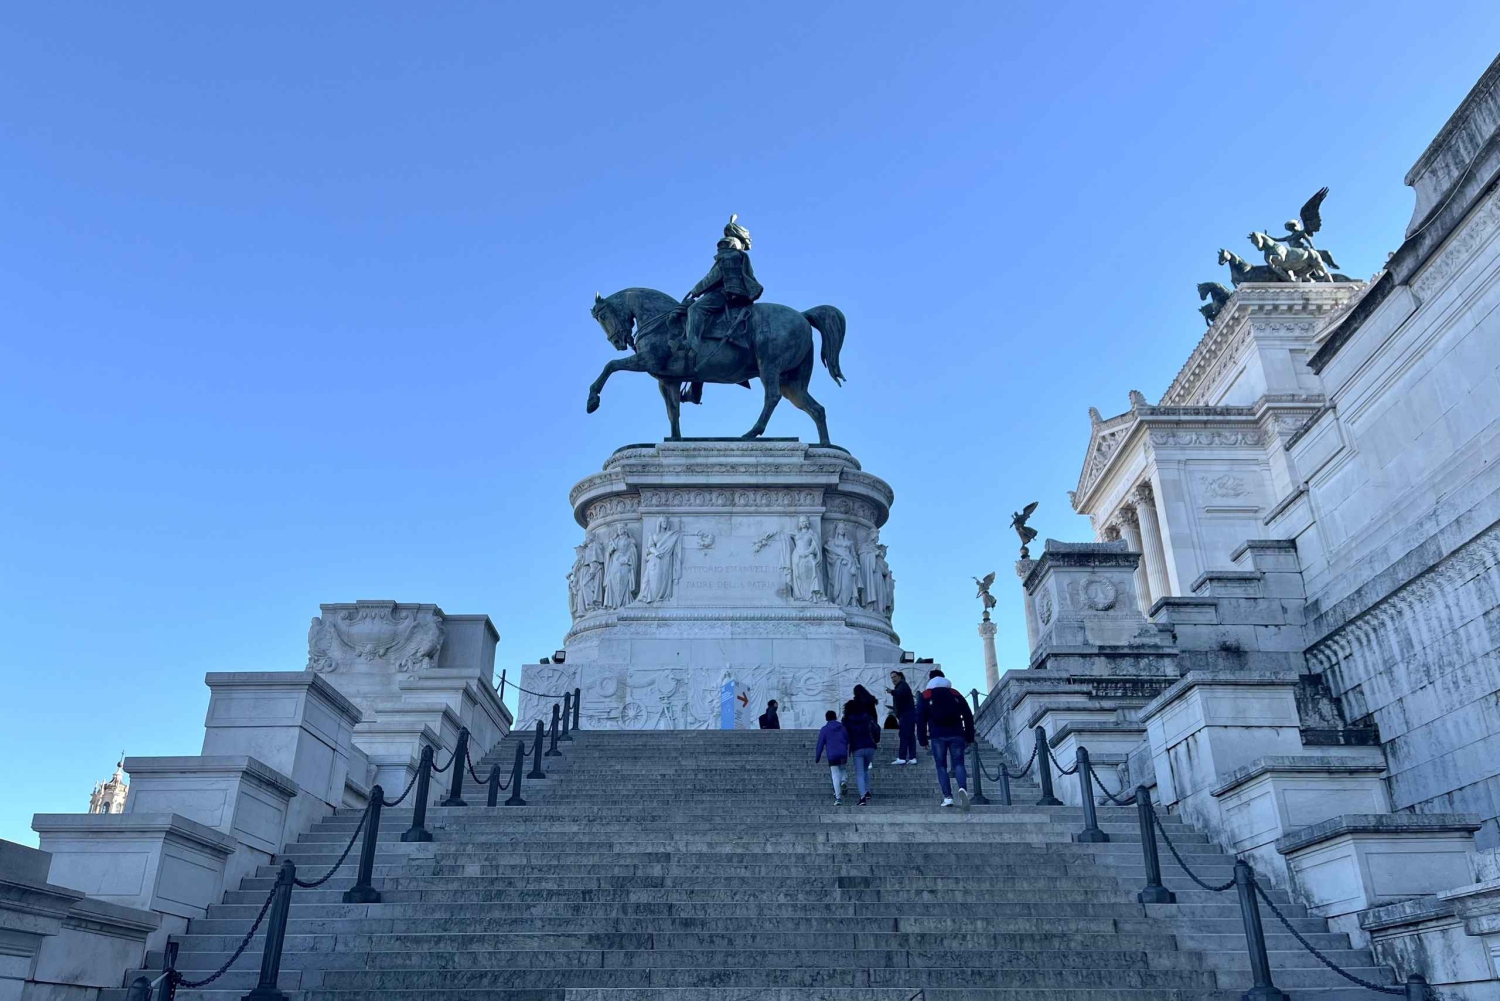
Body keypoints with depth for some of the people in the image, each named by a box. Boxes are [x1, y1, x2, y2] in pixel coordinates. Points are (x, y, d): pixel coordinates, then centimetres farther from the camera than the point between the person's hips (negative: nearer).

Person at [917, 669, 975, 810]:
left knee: (941, 766, 5)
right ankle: (963, 788, -26)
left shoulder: (926, 695, 10)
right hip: (956, 734, 1)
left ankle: (948, 797, -7)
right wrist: (969, 737, 13)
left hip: (938, 736, -1)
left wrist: (922, 739, 6)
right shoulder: (955, 694, 16)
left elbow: (920, 719, 3)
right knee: (958, 763, 1)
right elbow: (968, 716, 11)